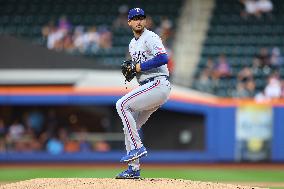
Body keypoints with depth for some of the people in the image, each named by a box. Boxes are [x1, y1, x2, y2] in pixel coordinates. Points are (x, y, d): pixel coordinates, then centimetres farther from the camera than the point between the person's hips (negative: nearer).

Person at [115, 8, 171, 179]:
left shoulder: (150, 38, -9)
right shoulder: (133, 44, 20)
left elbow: (163, 58, -24)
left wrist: (140, 66, -17)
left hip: (159, 84, -10)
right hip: (149, 87, 10)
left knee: (122, 105, -18)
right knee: (130, 125, 9)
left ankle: (137, 147, -16)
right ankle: (134, 169, 12)